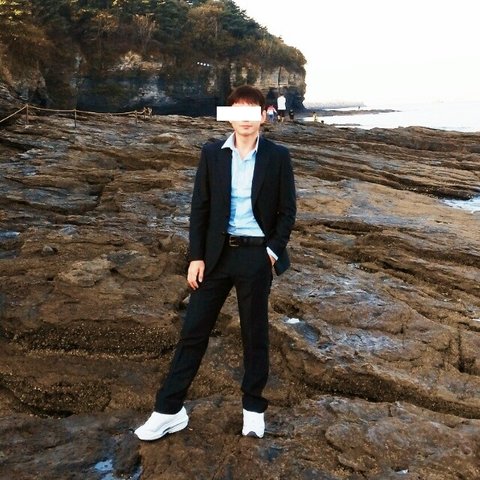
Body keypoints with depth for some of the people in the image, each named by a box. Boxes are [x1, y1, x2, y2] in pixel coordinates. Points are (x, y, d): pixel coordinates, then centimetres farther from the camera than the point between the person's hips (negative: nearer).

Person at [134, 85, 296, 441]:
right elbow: (200, 208, 2)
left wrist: (274, 251, -7)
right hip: (217, 253, 2)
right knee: (194, 330, 5)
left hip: (256, 255, -1)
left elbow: (287, 210, 2)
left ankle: (254, 407, 28)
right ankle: (170, 409, 16)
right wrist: (196, 256, -3)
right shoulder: (212, 154, 1)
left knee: (255, 333, 11)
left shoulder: (277, 156, -2)